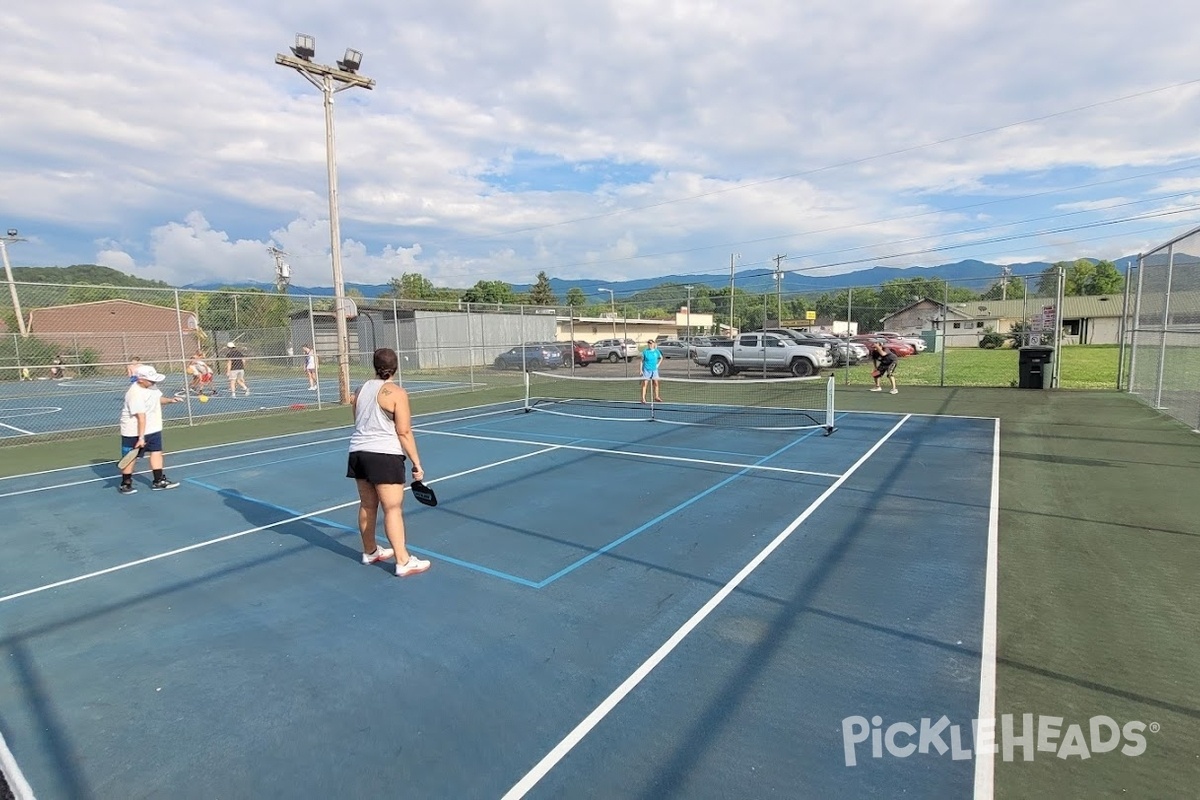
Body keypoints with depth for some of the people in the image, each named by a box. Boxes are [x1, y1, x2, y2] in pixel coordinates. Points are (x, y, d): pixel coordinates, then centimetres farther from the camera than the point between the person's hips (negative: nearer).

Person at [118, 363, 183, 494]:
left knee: (157, 451, 11)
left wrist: (169, 400, -2)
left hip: (153, 429, 9)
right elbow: (141, 417, -30)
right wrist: (141, 437, -29)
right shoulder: (135, 394, -27)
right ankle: (125, 484, 19)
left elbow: (158, 398, 19)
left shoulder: (151, 386, -1)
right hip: (135, 432, -8)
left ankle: (158, 481, 20)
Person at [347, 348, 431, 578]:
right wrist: (416, 463, -9)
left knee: (367, 505, 18)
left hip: (358, 452, 7)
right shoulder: (396, 393, -11)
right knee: (393, 508, -6)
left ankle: (370, 551, 33)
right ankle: (404, 562, -3)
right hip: (384, 455, -7)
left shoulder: (360, 390, 11)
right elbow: (404, 432, -13)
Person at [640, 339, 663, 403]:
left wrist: (658, 364, 9)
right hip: (646, 370, -3)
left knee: (656, 383, 8)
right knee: (644, 384, -6)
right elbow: (642, 361, -2)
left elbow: (661, 357, 21)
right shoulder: (645, 352, -4)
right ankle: (643, 398, -6)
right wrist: (641, 370, -8)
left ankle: (656, 397, 21)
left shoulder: (656, 351, 4)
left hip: (654, 369, 4)